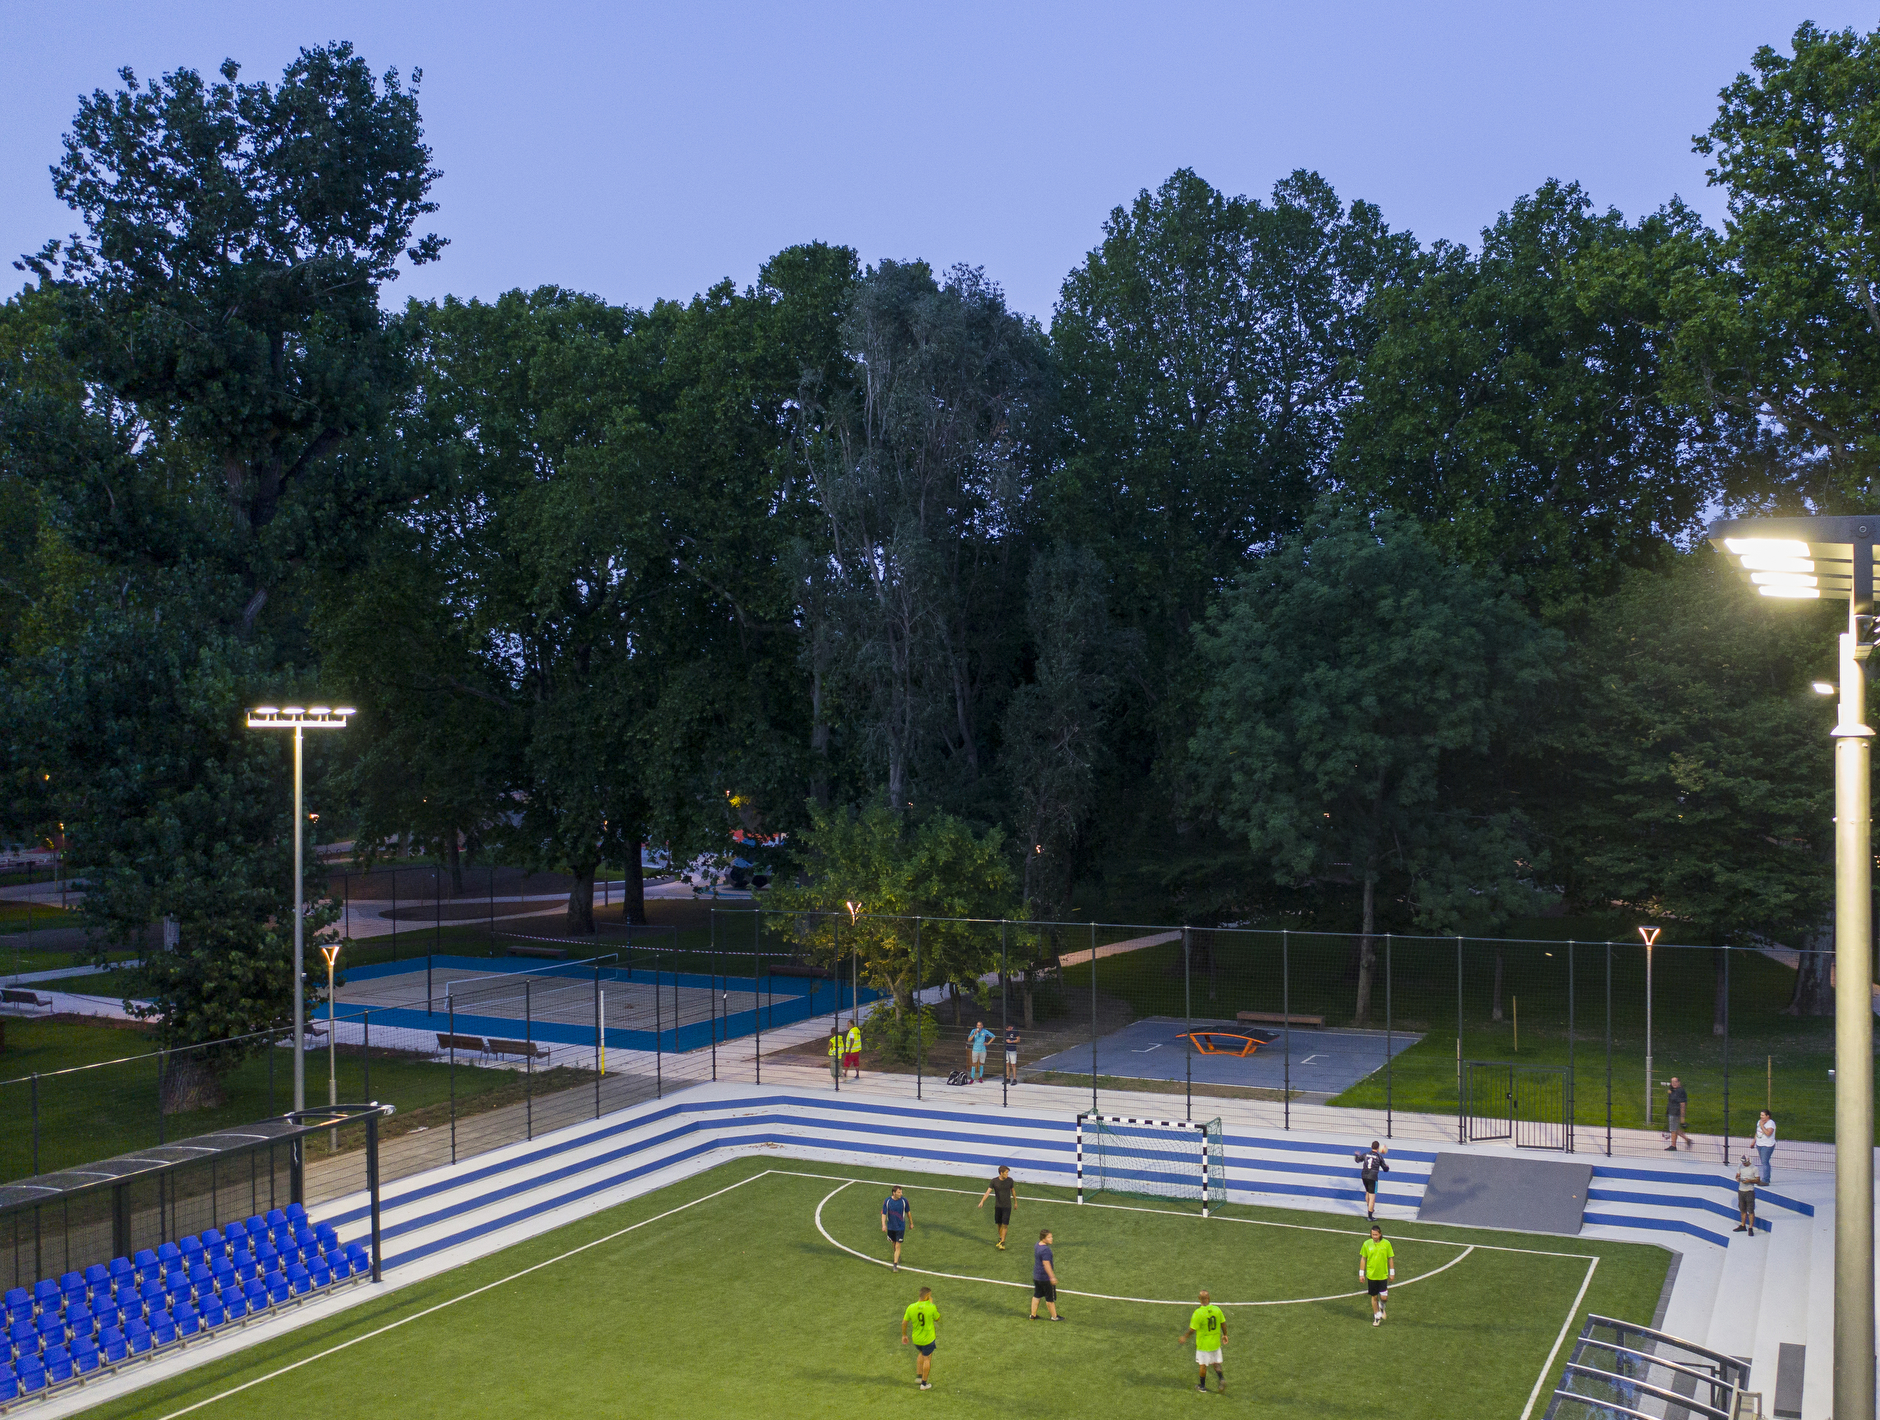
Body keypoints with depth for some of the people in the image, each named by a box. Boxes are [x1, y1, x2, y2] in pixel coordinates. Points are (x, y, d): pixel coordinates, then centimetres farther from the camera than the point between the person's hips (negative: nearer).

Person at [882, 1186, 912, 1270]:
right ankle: (897, 1256, 44)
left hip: (900, 1227, -2)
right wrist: (883, 1225, -22)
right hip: (890, 1227, 2)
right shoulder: (887, 1201, -10)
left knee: (898, 1246, -7)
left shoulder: (904, 1201, -10)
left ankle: (895, 1264, -3)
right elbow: (884, 1214, -8)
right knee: (894, 1244, 18)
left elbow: (908, 1212, 4)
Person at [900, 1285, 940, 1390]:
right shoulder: (931, 1307, -22)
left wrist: (904, 1335, 11)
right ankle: (924, 1383, 21)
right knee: (927, 1359, 13)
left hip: (916, 1338, 3)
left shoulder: (911, 1307, -13)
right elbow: (937, 1319, -3)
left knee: (922, 1354, 30)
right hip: (928, 1338, -3)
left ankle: (919, 1375, 32)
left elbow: (904, 1323, -5)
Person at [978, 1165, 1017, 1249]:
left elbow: (1013, 1191, 9)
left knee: (1005, 1225, -7)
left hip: (1007, 1206, -1)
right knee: (999, 1224, 12)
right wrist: (982, 1201, -30)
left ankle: (1002, 1242, -3)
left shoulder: (1010, 1180, -6)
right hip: (998, 1206, 1)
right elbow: (988, 1192, -17)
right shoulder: (994, 1181, -10)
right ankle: (1000, 1239, 31)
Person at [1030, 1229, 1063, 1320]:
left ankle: (1033, 1315, 26)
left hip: (1036, 1276, 9)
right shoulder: (1045, 1249, -26)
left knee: (1036, 1296, 19)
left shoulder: (1037, 1245, 4)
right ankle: (1054, 1316, 20)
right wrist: (1052, 1277, -26)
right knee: (1050, 1298, 7)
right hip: (1045, 1278, -9)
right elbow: (1046, 1264, -28)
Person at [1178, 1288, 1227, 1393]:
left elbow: (1192, 1330, -17)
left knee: (1202, 1365, 13)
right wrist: (1225, 1335, 18)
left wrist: (1184, 1337, 1)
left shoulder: (1198, 1313, -23)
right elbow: (1223, 1323, 1)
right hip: (1216, 1343, 4)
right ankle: (1222, 1379, -2)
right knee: (1216, 1363, 19)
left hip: (1203, 1343, -4)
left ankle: (1202, 1386, 26)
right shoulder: (1217, 1309, -10)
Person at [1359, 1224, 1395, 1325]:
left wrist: (1392, 1272, 4)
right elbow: (1363, 1259, 3)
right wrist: (1361, 1273, 2)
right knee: (1374, 1297, 8)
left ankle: (1382, 1306, 30)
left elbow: (1390, 1258, 3)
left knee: (1384, 1297, -4)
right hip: (1371, 1275, 1)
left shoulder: (1386, 1244, -7)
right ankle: (1377, 1316, 25)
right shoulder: (1366, 1244, -5)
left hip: (1383, 1275, -1)